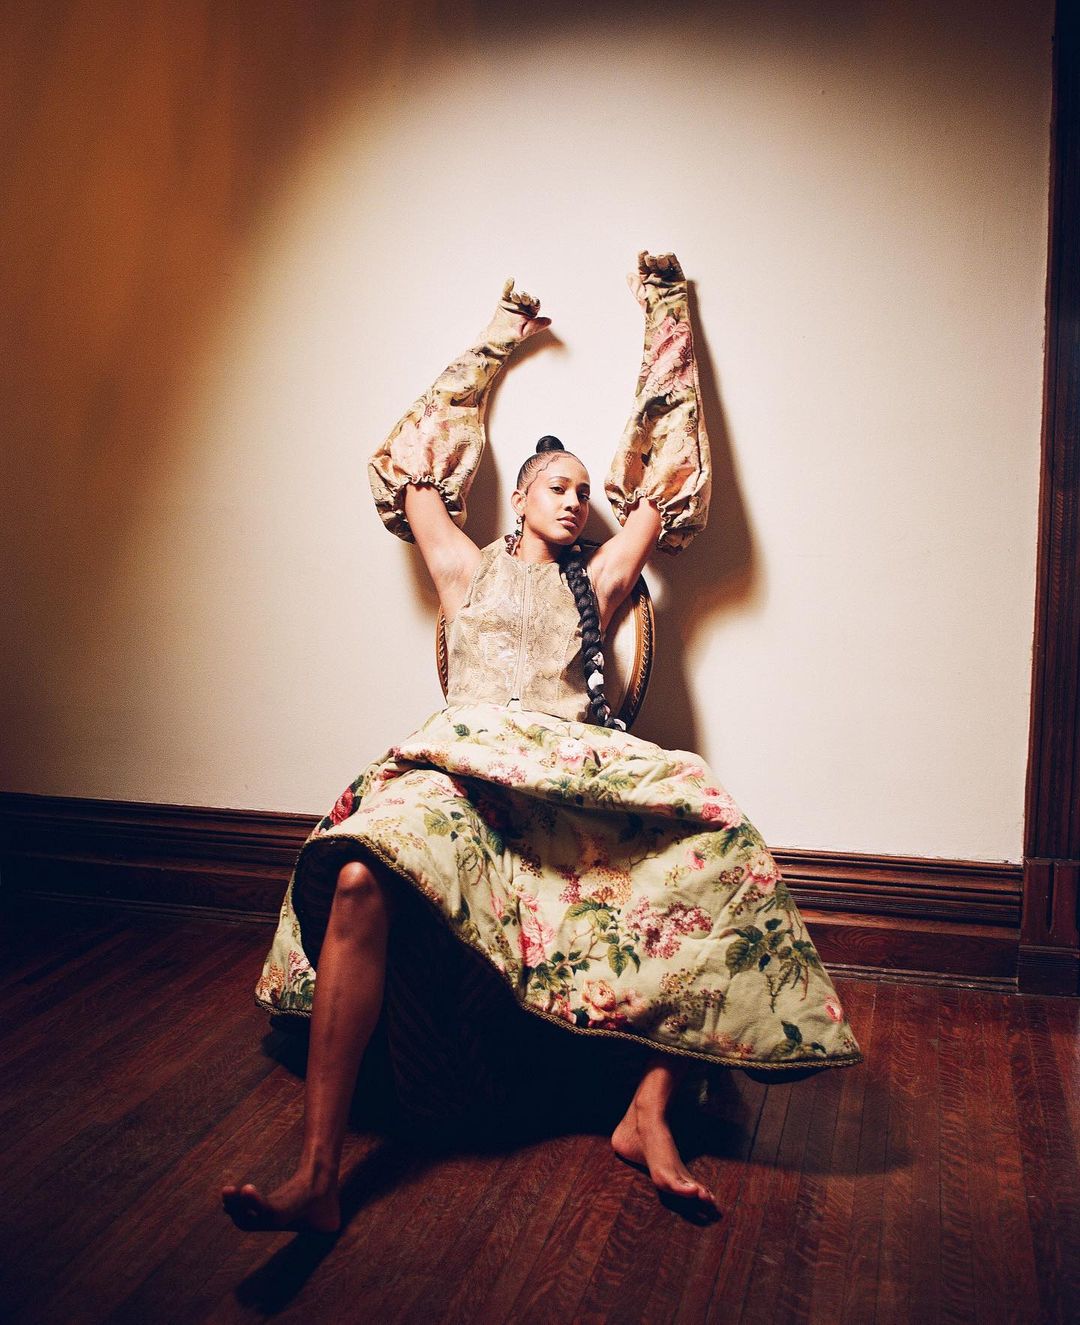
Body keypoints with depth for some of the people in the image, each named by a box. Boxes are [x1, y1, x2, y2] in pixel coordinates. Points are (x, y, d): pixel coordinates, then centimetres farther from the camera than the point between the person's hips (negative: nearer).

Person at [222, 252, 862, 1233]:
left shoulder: (597, 582, 27)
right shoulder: (466, 567, 26)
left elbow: (664, 483, 29)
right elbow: (417, 472, 31)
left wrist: (666, 317, 37)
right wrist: (493, 348, 40)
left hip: (576, 776, 2)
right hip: (461, 768, -2)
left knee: (711, 842, -29)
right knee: (360, 878, -35)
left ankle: (649, 1115, -23)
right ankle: (318, 1177, -36)